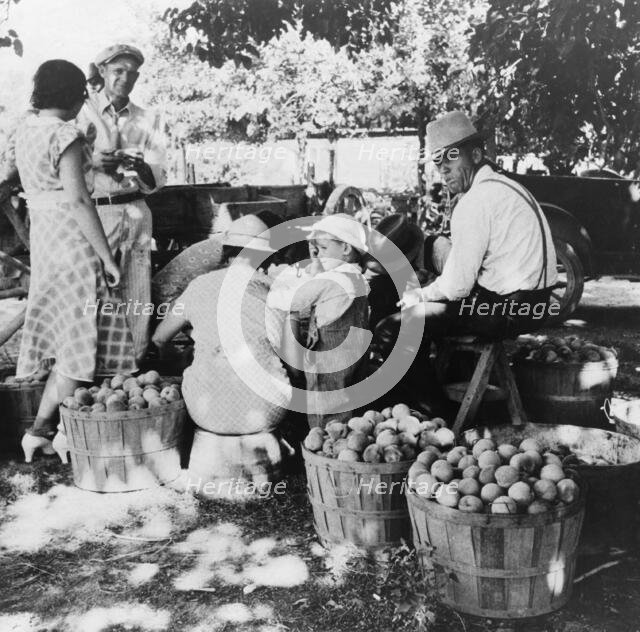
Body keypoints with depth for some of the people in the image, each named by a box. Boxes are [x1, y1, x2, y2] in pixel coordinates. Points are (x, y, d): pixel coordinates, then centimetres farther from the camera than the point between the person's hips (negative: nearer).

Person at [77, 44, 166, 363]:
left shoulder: (147, 120, 11)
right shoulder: (82, 113, 2)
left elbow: (157, 180, 6)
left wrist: (140, 166, -15)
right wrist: (93, 162, -21)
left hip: (136, 213, 3)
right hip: (95, 213, -3)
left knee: (137, 297, 5)